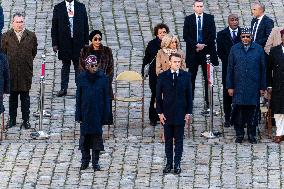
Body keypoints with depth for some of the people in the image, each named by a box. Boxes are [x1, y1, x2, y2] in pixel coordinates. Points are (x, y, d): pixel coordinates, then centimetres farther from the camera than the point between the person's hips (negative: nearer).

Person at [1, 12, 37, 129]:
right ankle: (12, 119, 19)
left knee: (25, 97, 7)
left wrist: (27, 62, 10)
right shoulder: (6, 36, -1)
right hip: (11, 72, 0)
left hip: (26, 72, 0)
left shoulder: (31, 36, 0)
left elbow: (34, 52, 11)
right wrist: (8, 63, 5)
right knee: (12, 96, 9)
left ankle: (26, 120, 15)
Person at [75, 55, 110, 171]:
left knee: (97, 136, 4)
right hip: (85, 112, 1)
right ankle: (85, 160, 20)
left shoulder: (103, 78, -5)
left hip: (98, 112, -1)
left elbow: (106, 97, 0)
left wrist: (105, 114, -3)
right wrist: (78, 115, -2)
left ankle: (95, 162, 14)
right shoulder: (82, 78, -3)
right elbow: (78, 97, 1)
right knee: (84, 136, 7)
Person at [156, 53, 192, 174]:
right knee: (168, 139, 6)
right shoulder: (162, 76, 0)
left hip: (180, 113, 0)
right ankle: (169, 163, 14)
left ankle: (177, 163, 9)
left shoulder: (186, 76, 2)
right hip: (167, 113, 0)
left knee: (179, 140, 4)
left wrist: (188, 112, 0)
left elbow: (189, 95, 4)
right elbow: (158, 96, 3)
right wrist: (160, 112, -4)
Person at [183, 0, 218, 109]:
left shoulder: (210, 18, 4)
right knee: (191, 78, 3)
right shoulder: (188, 19, 4)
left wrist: (204, 45, -10)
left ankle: (208, 102, 3)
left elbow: (213, 35, -1)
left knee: (208, 78, 0)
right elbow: (186, 36, -2)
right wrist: (195, 45, -13)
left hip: (207, 51, 0)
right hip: (192, 52, 0)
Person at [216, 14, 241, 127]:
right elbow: (220, 52, 2)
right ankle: (227, 117, 9)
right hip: (227, 68, 0)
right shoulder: (222, 34, 4)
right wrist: (229, 62, -9)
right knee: (227, 93, 2)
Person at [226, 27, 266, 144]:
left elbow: (263, 69, 5)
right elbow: (230, 69, 5)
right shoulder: (234, 49, 3)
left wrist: (262, 87, 3)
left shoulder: (258, 49, 2)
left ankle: (252, 135, 16)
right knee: (238, 111, 1)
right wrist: (229, 86, 1)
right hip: (238, 87, 0)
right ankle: (239, 134, 13)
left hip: (253, 87, 0)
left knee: (252, 111, 4)